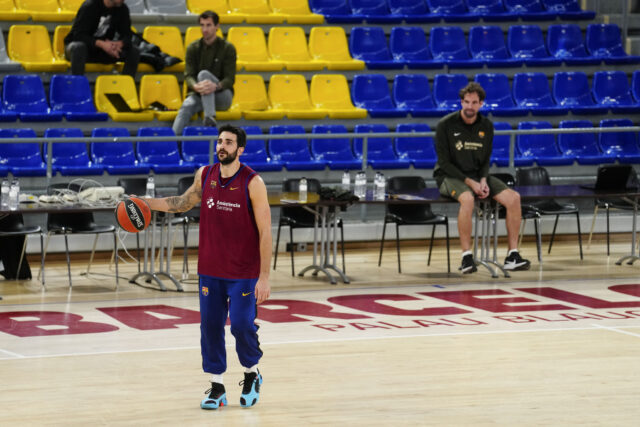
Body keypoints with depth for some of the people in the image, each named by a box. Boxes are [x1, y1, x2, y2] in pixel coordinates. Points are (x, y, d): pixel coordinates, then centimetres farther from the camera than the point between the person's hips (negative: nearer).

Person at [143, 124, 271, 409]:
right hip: (210, 270, 4)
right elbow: (184, 203, 21)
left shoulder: (252, 182, -13)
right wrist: (146, 204, 10)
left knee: (242, 325, -8)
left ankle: (252, 374, 20)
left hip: (243, 273, -4)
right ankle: (217, 388, 14)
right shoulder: (205, 176, 2)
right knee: (210, 327, 3)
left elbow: (265, 232, -12)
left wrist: (264, 277, -15)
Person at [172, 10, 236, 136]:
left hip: (221, 95, -2)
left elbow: (230, 79, -8)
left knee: (203, 74, -32)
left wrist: (216, 86, -32)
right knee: (187, 106, -33)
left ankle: (209, 119, -49)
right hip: (199, 94, 2)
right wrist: (196, 86, -30)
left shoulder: (227, 48, -2)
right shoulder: (193, 48, 5)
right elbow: (188, 75, -4)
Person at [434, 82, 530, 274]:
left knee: (513, 197, -16)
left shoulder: (486, 126, 4)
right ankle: (466, 256, -31)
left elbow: (485, 160, 11)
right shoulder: (446, 125, -10)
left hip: (477, 175, 5)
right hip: (450, 176, -5)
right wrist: (469, 182, -19)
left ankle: (512, 255, -11)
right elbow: (444, 162, -10)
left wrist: (483, 181, -10)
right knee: (467, 198, -39)